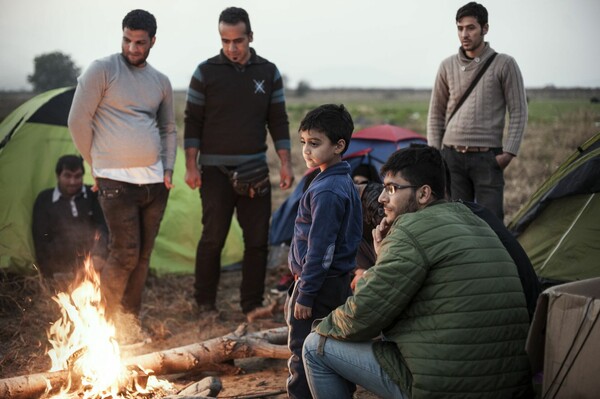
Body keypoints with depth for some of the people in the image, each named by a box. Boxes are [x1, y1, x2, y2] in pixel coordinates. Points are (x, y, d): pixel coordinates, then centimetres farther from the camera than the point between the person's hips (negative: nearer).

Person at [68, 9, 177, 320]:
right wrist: (97, 165, -1)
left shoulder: (161, 82, 13)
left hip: (155, 182, 6)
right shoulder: (103, 70, -6)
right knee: (125, 254, -9)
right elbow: (78, 122, -6)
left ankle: (131, 319, 20)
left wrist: (168, 169, 10)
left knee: (143, 255, 8)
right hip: (117, 181, -6)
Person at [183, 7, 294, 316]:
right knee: (213, 238, -2)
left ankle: (252, 305, 13)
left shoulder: (269, 73, 5)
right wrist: (191, 166, -7)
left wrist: (285, 164, 1)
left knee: (257, 240, 3)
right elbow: (192, 122, 0)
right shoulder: (206, 72, -2)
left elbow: (278, 122, 8)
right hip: (215, 171, -2)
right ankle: (205, 303, 12)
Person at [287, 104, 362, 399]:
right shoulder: (345, 183, 11)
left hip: (320, 286, -10)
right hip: (338, 283, 10)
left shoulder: (326, 192, -20)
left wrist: (305, 294, -18)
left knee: (303, 353, -3)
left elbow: (319, 248, -22)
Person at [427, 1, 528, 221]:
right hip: (452, 156, 3)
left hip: (487, 158, -3)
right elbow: (436, 114, 15)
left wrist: (508, 152, -10)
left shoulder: (504, 65, -1)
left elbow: (518, 113, -1)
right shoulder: (448, 66, 8)